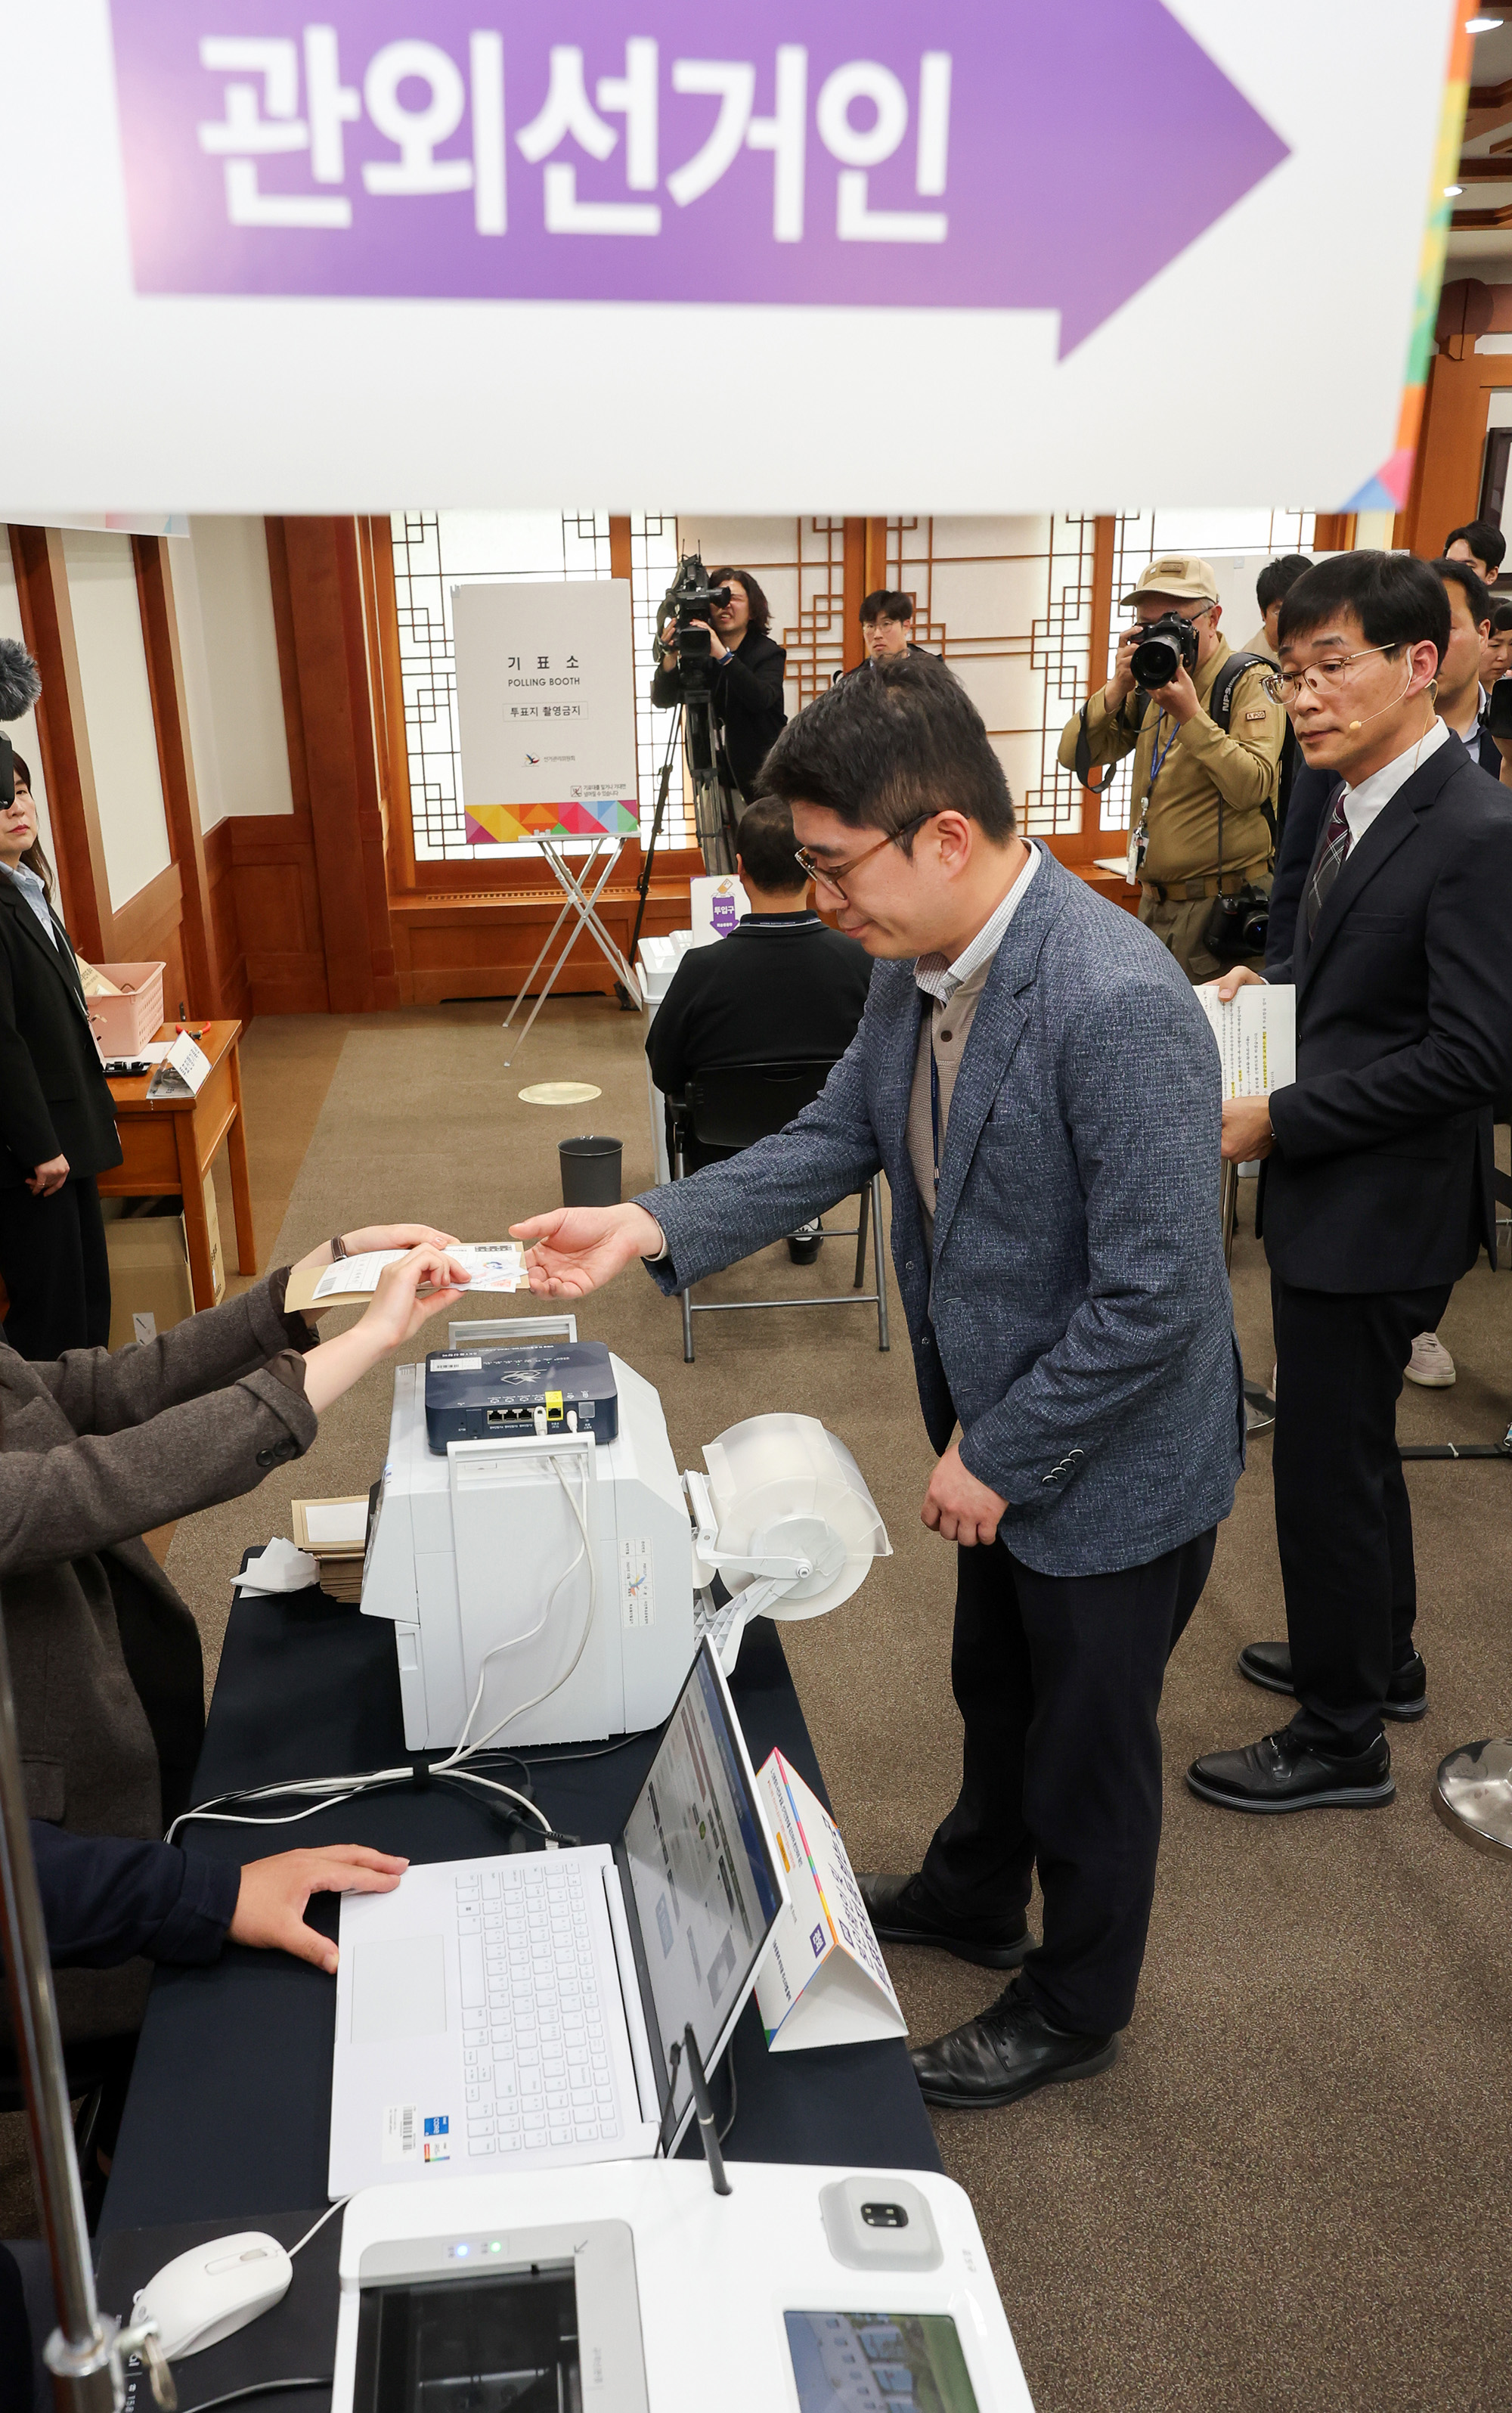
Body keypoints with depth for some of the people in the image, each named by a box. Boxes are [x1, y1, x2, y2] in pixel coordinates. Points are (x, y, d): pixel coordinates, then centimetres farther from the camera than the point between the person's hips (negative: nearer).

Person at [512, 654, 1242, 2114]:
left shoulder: (1119, 1005, -34)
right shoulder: (918, 962, -7)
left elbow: (1156, 1296, -30)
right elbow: (838, 1137, 3)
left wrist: (998, 1455, -19)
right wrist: (651, 1228, -9)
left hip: (1112, 1458, -8)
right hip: (1001, 1421, 8)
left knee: (1088, 1743, 16)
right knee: (995, 1690, 30)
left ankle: (1075, 2009, 43)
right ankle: (974, 1898, 57)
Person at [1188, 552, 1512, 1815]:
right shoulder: (1359, 804, 7)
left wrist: (1279, 1118, -22)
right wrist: (1270, 986, 2)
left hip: (1381, 1210, -9)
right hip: (1328, 1192, 10)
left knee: (1330, 1464, 3)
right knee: (1352, 1445, 23)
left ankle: (1341, 1742, 22)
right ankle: (1380, 1659, 44)